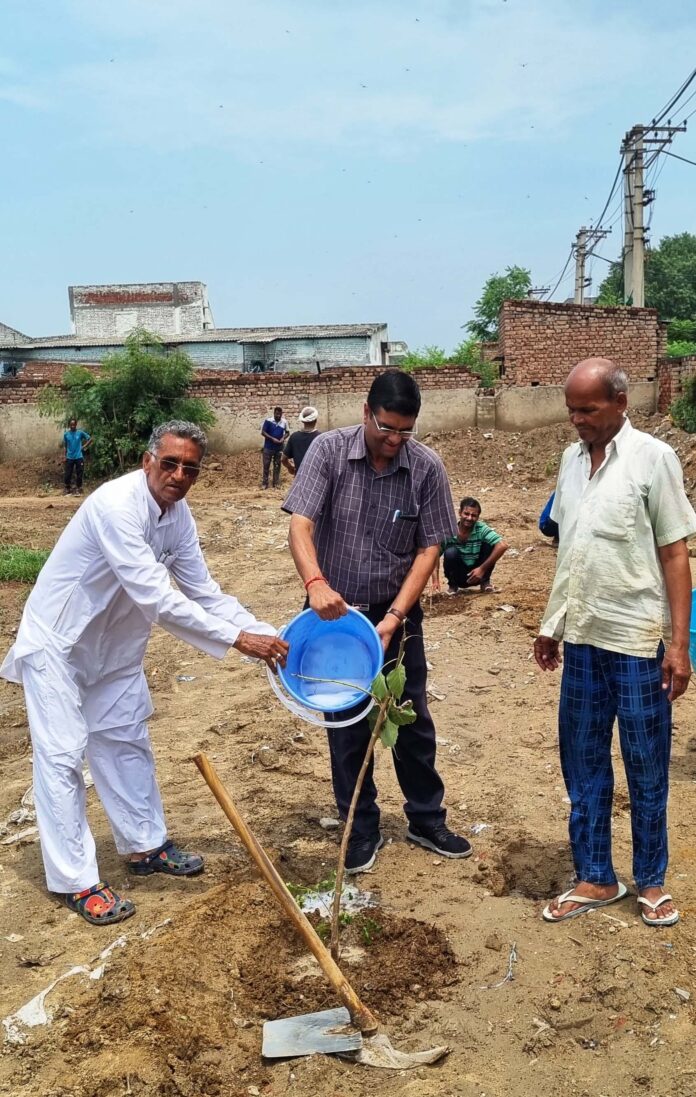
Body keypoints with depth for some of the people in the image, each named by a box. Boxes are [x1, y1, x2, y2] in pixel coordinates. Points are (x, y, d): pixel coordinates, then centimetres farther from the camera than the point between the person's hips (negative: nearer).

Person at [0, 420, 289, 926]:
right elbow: (157, 599, -37)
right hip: (57, 642, -8)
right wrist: (238, 639, -36)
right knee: (62, 756, -4)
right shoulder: (117, 505, -32)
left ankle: (145, 846, 32)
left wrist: (270, 636, -14)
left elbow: (206, 593, -4)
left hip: (114, 644, 8)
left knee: (126, 741, 16)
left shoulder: (178, 514, -7)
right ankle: (76, 881, 7)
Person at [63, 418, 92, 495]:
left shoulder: (80, 433, -2)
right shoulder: (66, 434, 2)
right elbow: (65, 446, 9)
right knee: (68, 474, 1)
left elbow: (90, 439, 6)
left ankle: (78, 490, 12)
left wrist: (84, 447, -3)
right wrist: (65, 456, 3)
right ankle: (67, 489, 11)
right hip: (69, 458, 1)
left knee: (79, 474, 2)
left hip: (79, 457, -1)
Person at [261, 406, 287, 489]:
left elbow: (287, 432, 11)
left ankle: (276, 483, 20)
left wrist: (283, 438, -11)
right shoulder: (268, 420, -12)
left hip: (279, 448, 3)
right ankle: (264, 483, 11)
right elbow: (263, 432, -11)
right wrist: (272, 439, -20)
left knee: (277, 466, 11)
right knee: (266, 465, 2)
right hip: (268, 447, -3)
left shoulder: (284, 422, -2)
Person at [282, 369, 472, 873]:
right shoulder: (329, 450, -12)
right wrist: (315, 582, -38)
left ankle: (427, 820, 31)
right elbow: (301, 524, -19)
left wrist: (394, 617, -17)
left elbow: (428, 549, -9)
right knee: (346, 725, 9)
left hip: (397, 613, 1)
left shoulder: (427, 467, -10)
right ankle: (363, 830, 25)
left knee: (413, 720, 11)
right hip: (336, 611, 0)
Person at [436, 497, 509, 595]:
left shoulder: (481, 529, -18)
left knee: (489, 545, -22)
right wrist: (435, 579, -29)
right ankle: (453, 585, -1)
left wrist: (482, 568, -28)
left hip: (477, 573, 0)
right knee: (450, 552, -29)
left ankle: (485, 582, 0)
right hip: (458, 575, 0)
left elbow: (503, 546, -30)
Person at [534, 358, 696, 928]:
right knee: (583, 764, 13)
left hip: (638, 640, -5)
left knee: (647, 768, 9)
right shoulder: (572, 458, 7)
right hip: (582, 638, 6)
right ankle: (595, 877, 28)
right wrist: (552, 623, 14)